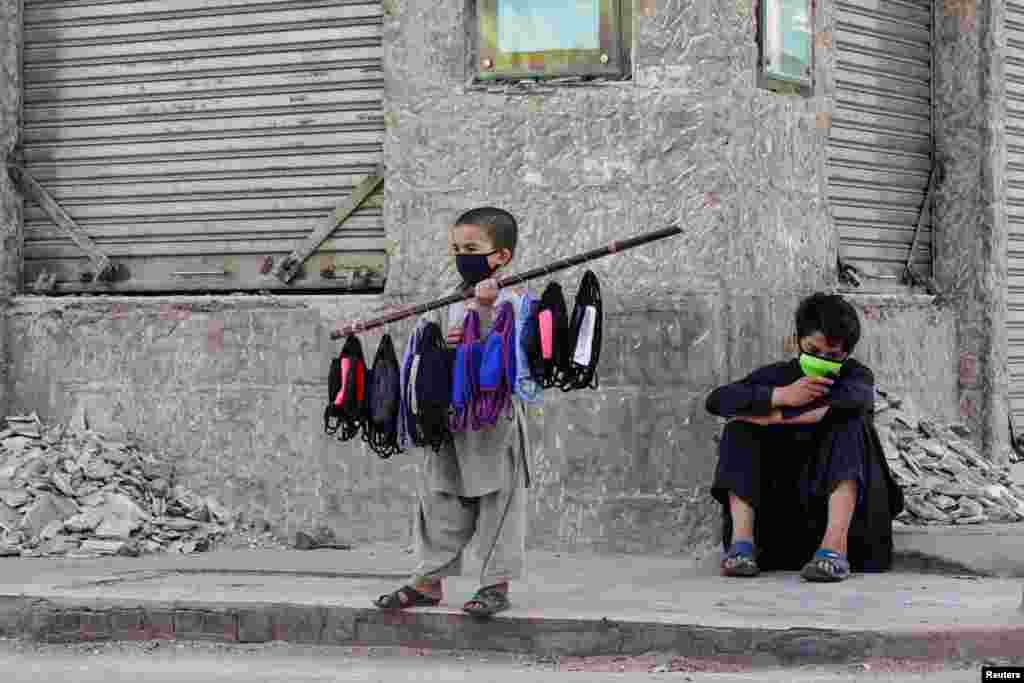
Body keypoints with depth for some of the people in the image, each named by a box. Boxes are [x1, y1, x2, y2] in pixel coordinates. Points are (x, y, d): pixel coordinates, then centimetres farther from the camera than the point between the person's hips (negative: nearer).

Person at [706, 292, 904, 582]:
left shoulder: (857, 375, 0)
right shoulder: (778, 374, 6)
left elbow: (849, 399, -28)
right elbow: (717, 400, -13)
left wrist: (772, 415, -24)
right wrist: (781, 395, -26)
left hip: (838, 495, -2)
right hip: (779, 498, 2)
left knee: (851, 424, -24)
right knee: (740, 429, -13)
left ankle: (835, 545, -42)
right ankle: (741, 539, -29)